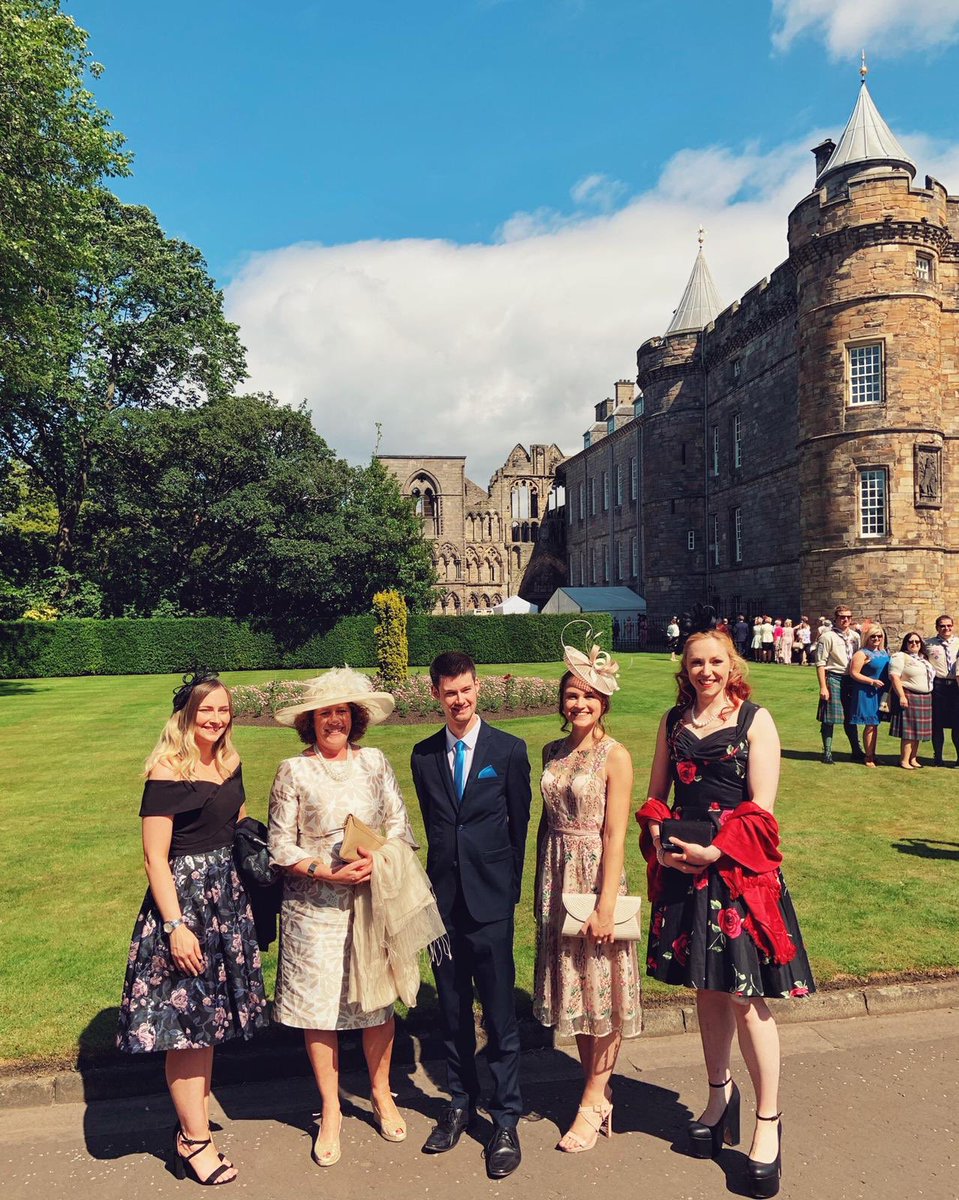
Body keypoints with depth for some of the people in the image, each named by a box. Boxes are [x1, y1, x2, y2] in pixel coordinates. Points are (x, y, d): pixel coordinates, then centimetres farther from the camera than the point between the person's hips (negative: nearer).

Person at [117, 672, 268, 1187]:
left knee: (209, 1018, 16)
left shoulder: (229, 763, 5)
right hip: (183, 898, -7)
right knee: (185, 1020, 4)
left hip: (227, 897, 7)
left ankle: (193, 1125, 32)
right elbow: (155, 858, -16)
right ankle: (195, 1141, 20)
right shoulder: (167, 772, -15)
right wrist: (175, 926, -19)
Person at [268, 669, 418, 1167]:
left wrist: (377, 859, -15)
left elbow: (399, 823, 2)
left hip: (374, 899, 2)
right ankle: (330, 1112, 27)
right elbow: (281, 847, -5)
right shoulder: (293, 771, -5)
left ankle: (381, 1095, 35)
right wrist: (329, 872, -15)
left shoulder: (375, 762, 3)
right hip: (315, 906, -2)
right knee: (318, 1007, 7)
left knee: (378, 999, 12)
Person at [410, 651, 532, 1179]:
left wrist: (507, 884, 5)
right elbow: (432, 823, 13)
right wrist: (440, 879, 10)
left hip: (490, 900, -3)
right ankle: (461, 1103, 33)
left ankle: (506, 1121, 19)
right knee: (452, 1010, 15)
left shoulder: (509, 750, -4)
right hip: (443, 898, 3)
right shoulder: (423, 755, 5)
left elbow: (520, 823, 2)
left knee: (499, 1013, 4)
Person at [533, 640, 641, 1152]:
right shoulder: (553, 753, 5)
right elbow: (547, 821, 11)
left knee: (601, 989, 6)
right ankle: (597, 1087, 31)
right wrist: (540, 888, 11)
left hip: (596, 875, -6)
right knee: (571, 987, 15)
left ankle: (593, 1099, 21)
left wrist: (605, 904, -17)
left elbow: (615, 834, -14)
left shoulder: (615, 755, -11)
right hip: (557, 879, 6)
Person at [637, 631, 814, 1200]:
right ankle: (721, 1093, 36)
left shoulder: (755, 720, -5)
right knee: (706, 989, 16)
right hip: (683, 868, 4)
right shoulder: (674, 721, 8)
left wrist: (714, 851, -19)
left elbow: (762, 810, -10)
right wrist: (659, 839, -6)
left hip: (738, 869, -4)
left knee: (745, 997, 0)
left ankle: (769, 1122, 17)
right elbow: (656, 794, 12)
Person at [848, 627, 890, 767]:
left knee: (875, 725, 13)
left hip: (880, 693, 7)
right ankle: (868, 757, 5)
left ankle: (873, 755, 23)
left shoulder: (884, 652, 12)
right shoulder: (862, 653, -11)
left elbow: (888, 671, 25)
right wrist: (872, 681, -18)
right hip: (867, 693, -7)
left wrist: (888, 687, 11)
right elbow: (853, 673, -15)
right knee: (870, 725, -5)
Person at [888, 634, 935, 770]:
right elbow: (894, 677, -15)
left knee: (917, 731, 9)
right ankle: (904, 761, -2)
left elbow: (931, 676, 24)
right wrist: (901, 696, -22)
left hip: (925, 699, 8)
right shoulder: (900, 657, -6)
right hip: (909, 697, -8)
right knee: (909, 731, -7)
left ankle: (913, 759, 16)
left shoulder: (924, 659, 19)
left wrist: (928, 696, 14)